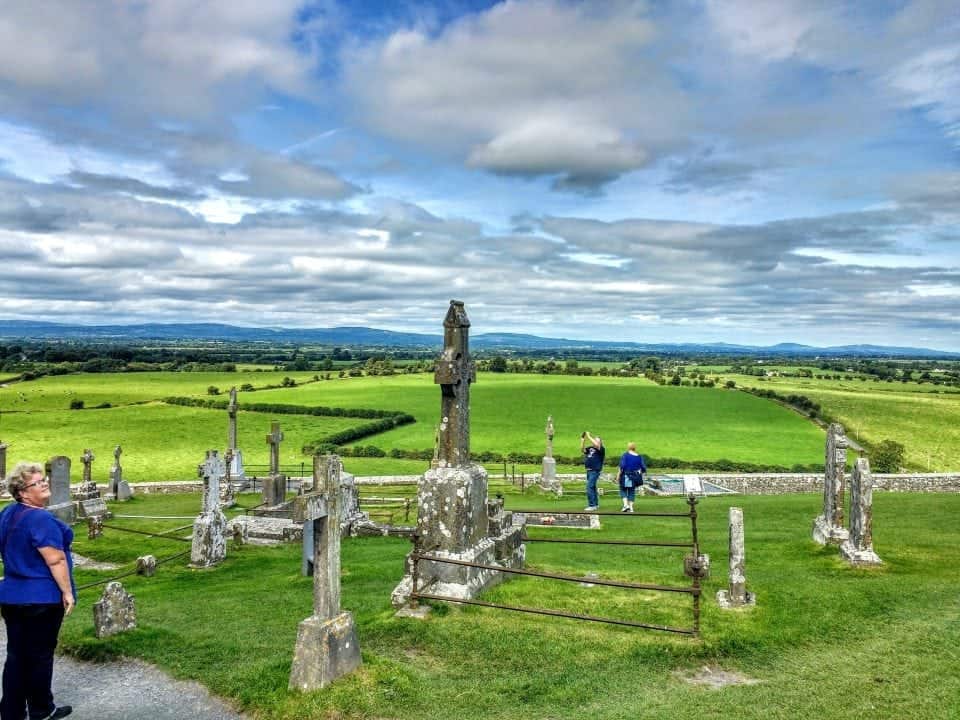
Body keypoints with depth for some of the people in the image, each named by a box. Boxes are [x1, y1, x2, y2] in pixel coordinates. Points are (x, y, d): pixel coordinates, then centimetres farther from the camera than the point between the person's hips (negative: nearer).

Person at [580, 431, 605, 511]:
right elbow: (582, 450, 3)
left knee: (589, 487, -14)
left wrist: (589, 436, -19)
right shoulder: (590, 448, 12)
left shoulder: (601, 449, -7)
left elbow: (596, 445, -25)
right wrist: (583, 440, -4)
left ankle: (592, 505, -11)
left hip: (595, 471, -8)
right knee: (592, 487, 17)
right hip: (589, 471, 8)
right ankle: (596, 504, 28)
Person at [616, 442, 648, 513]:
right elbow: (643, 468, 3)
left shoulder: (625, 455, -9)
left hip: (626, 476, -4)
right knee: (632, 491, 14)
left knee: (623, 490, 12)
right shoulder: (639, 457, 3)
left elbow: (622, 466, -17)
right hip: (634, 477, 4)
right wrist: (639, 473, 21)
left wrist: (618, 475, -10)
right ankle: (631, 507, 11)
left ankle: (626, 505, -5)